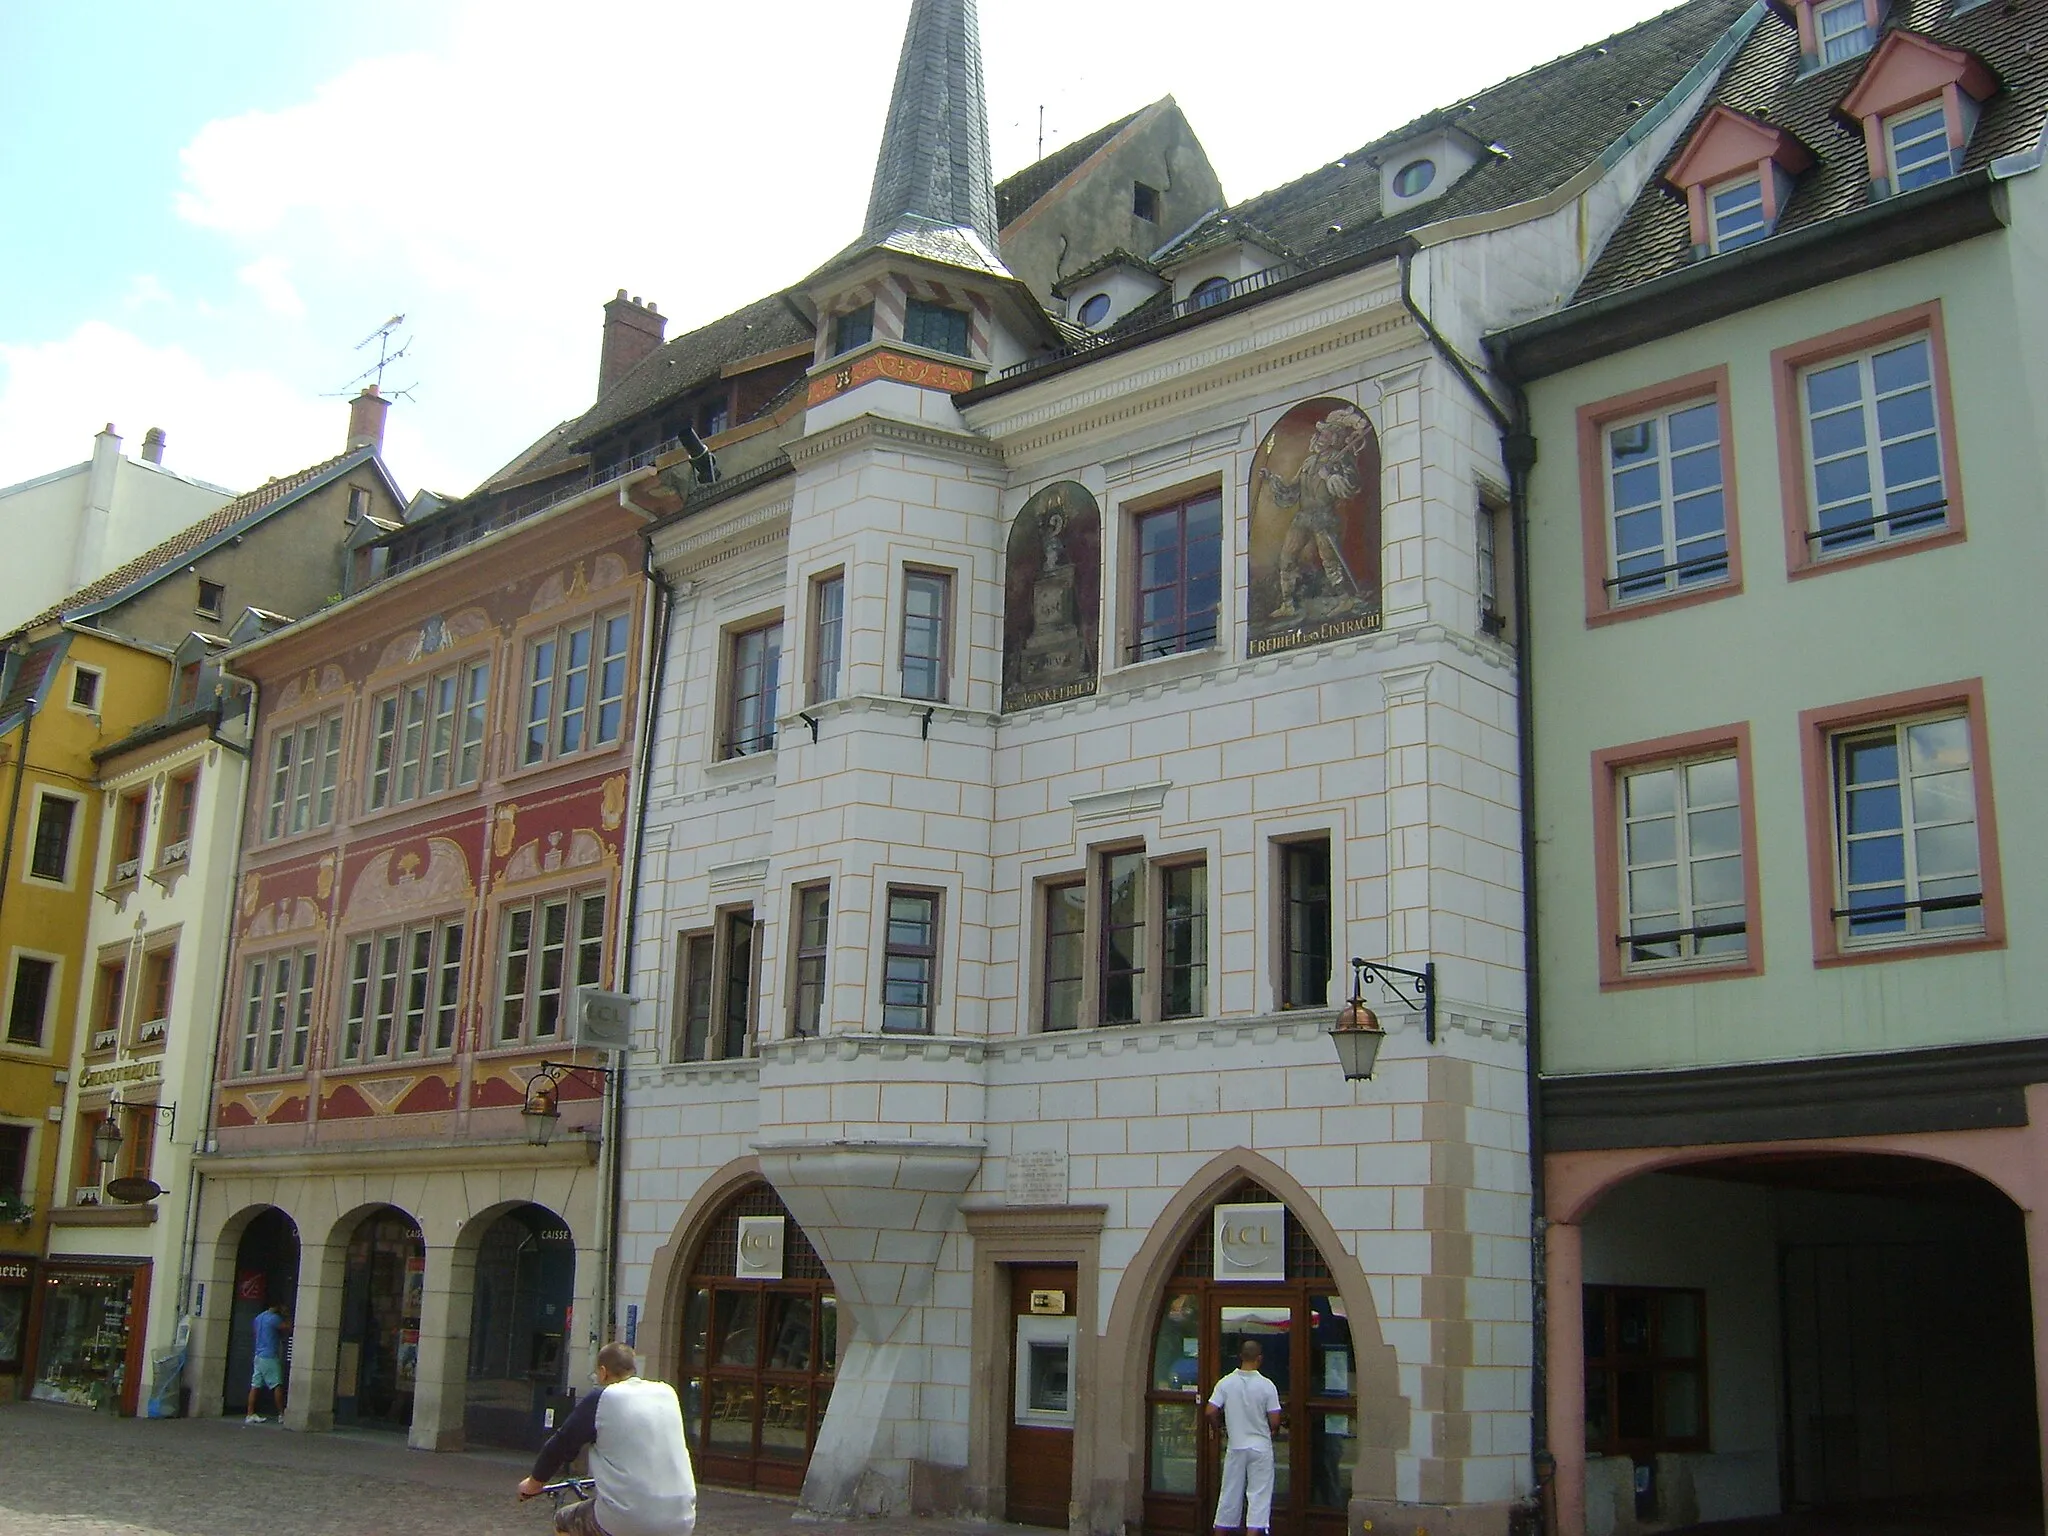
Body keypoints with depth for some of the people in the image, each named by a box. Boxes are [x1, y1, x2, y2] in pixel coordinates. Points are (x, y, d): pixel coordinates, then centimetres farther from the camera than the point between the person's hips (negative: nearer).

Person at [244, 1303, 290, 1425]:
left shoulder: (259, 1317, 13)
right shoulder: (274, 1318, -13)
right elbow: (288, 1328, -11)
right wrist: (288, 1317, 3)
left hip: (259, 1355, 8)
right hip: (270, 1357, -8)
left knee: (255, 1386, 5)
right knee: (277, 1386, -3)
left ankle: (250, 1415, 4)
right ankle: (281, 1415, -1)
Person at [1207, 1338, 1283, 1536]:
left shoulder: (1226, 1383, -5)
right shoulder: (1266, 1385, -11)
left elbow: (1211, 1412, -8)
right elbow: (1274, 1421, -10)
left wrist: (1222, 1427, 12)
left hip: (1235, 1447, 2)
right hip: (1261, 1448, -2)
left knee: (1230, 1492, 13)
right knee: (1259, 1494, 3)